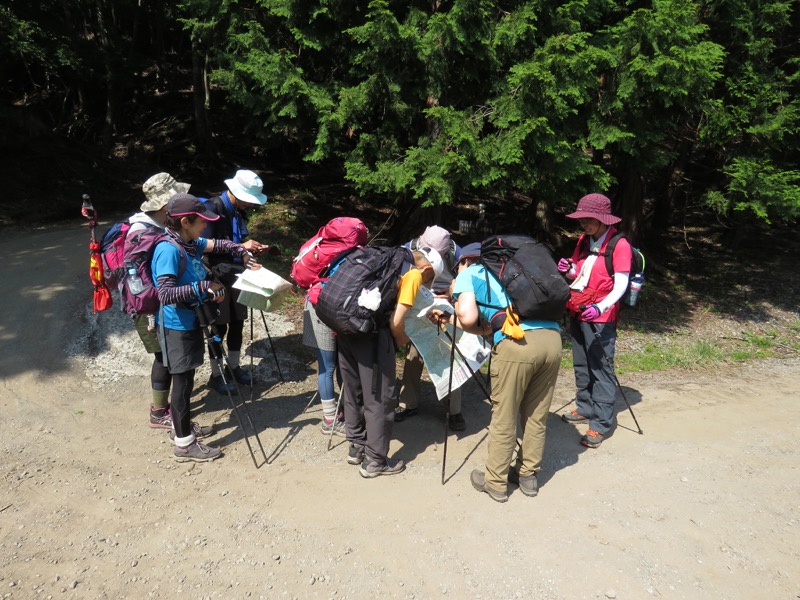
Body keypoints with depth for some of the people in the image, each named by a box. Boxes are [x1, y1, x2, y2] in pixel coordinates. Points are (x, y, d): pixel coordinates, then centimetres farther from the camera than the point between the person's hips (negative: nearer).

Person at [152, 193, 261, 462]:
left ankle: (183, 425, 37)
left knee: (186, 378, 20)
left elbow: (218, 244, 20)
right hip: (177, 326, -9)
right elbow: (166, 294, -31)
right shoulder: (169, 249, -23)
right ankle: (184, 443, 13)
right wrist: (203, 287, -33)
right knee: (182, 381, 1)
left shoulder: (190, 243, 2)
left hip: (191, 321, 9)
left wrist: (242, 252, 5)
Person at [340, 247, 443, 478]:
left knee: (354, 389, 20)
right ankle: (375, 461, 14)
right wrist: (401, 338, 12)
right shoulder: (414, 274, 1)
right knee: (380, 396, 4)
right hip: (370, 329, -8)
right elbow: (395, 321, -8)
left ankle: (356, 447, 34)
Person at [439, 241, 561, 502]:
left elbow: (468, 317, -3)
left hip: (517, 343, -6)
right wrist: (449, 319, 40)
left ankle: (495, 483, 24)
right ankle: (528, 476, 35)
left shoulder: (467, 274, 15)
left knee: (503, 419, 10)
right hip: (552, 337, 7)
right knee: (536, 417, 20)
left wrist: (456, 319, 20)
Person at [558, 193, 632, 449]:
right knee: (581, 364, 16)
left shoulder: (619, 245, -12)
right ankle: (585, 408, 31)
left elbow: (621, 285, -16)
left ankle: (602, 423, 2)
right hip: (577, 311, 8)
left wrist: (600, 307, -31)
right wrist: (569, 270, -4)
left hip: (599, 316, -7)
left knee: (601, 367, -5)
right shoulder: (584, 240, 10)